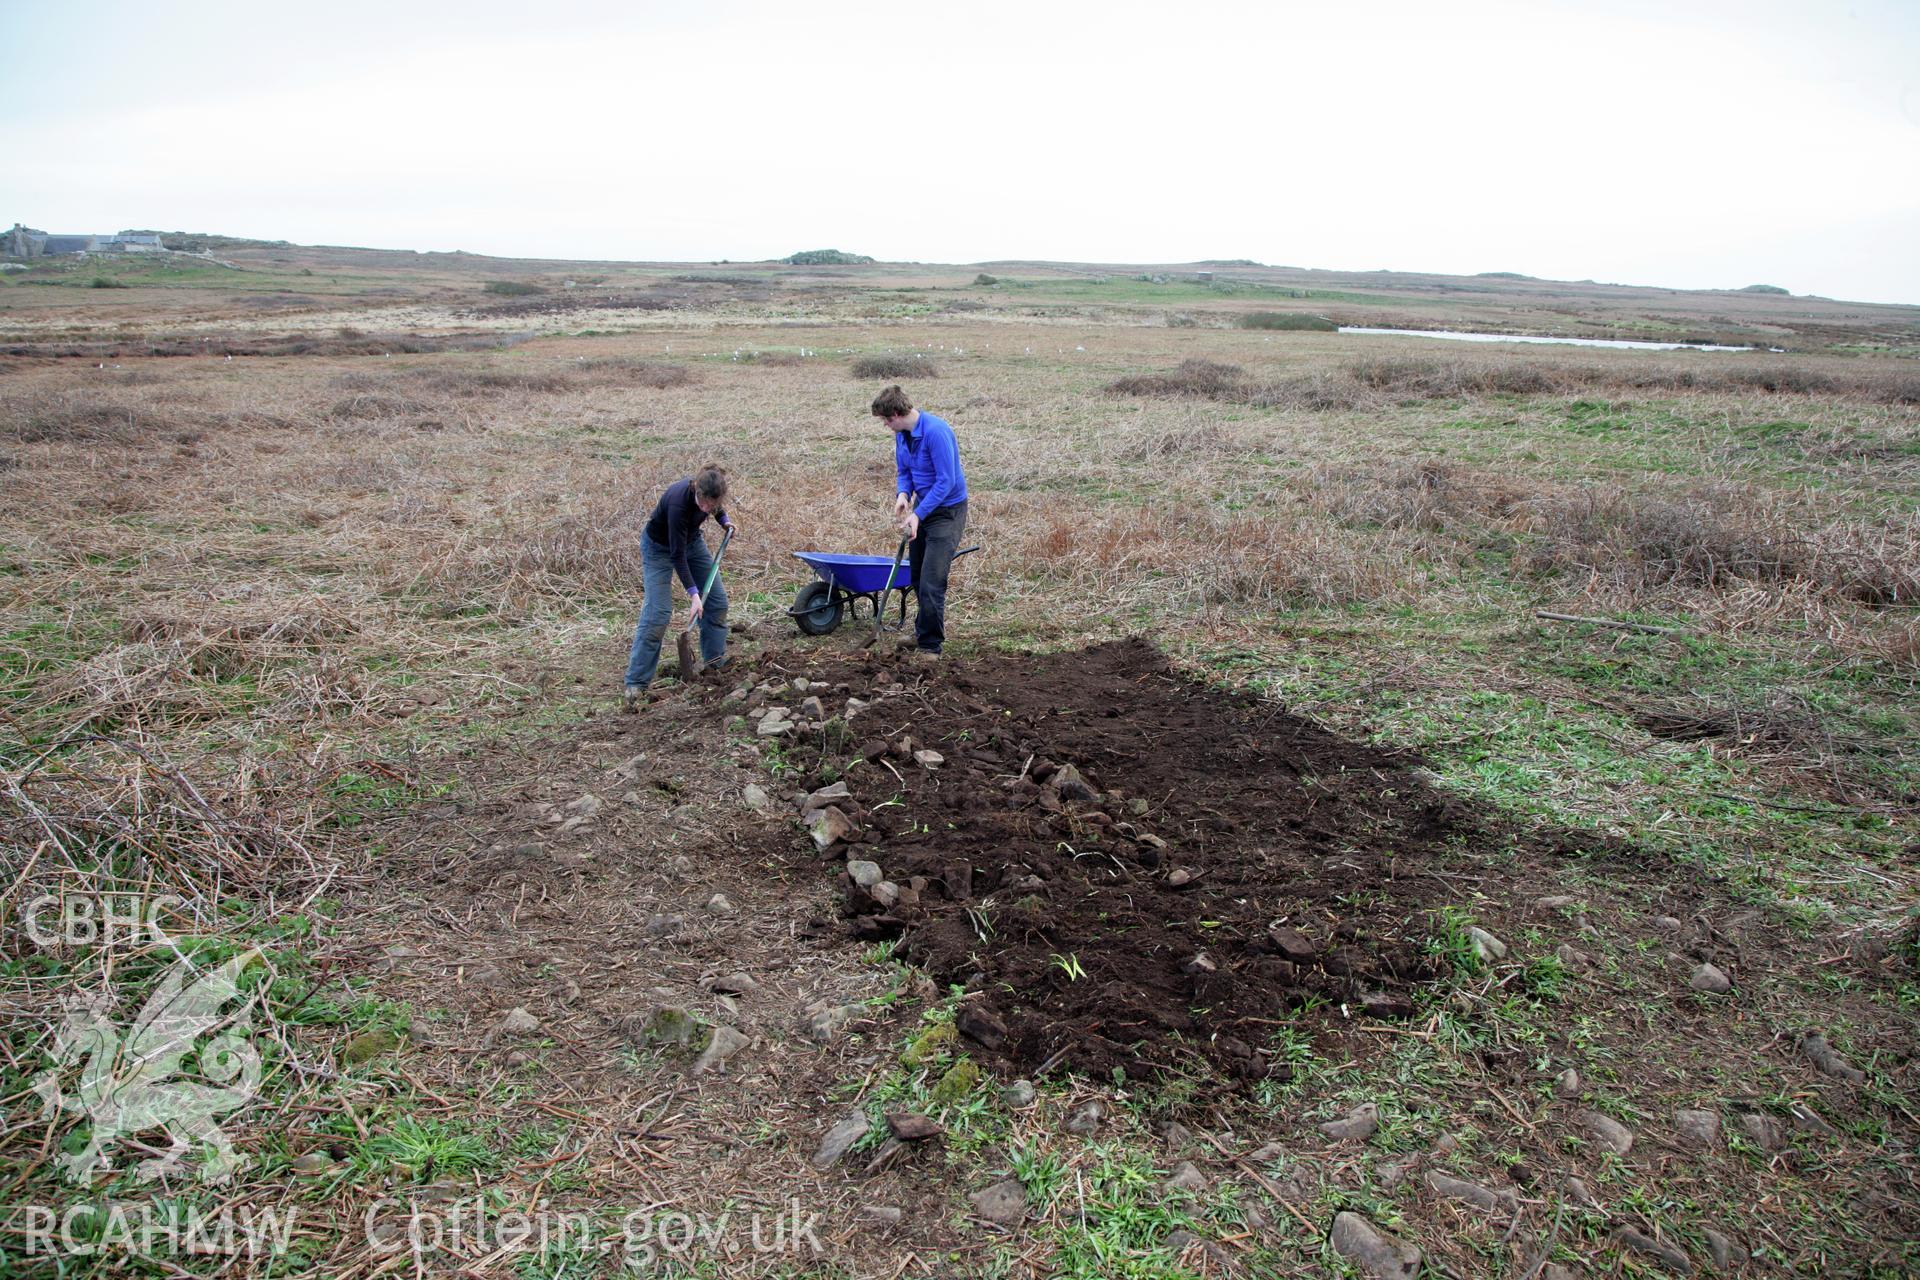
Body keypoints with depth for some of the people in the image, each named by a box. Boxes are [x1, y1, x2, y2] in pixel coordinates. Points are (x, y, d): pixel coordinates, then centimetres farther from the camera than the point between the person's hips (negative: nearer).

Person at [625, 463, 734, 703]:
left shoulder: (709, 490, -24)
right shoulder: (678, 501, -39)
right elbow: (677, 554, -32)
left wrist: (724, 519, -8)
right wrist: (694, 595, -33)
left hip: (691, 539, 7)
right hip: (659, 546, -6)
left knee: (717, 601, 2)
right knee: (657, 613, -14)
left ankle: (716, 663, 17)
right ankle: (636, 682, -7)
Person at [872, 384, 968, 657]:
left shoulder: (936, 431, -25)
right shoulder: (902, 433, 2)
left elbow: (946, 481, -26)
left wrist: (918, 515, -26)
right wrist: (903, 493, -9)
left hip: (947, 510, -9)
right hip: (923, 506, 9)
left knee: (931, 582, -11)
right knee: (917, 578, 16)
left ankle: (931, 645, 1)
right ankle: (924, 631, 35)